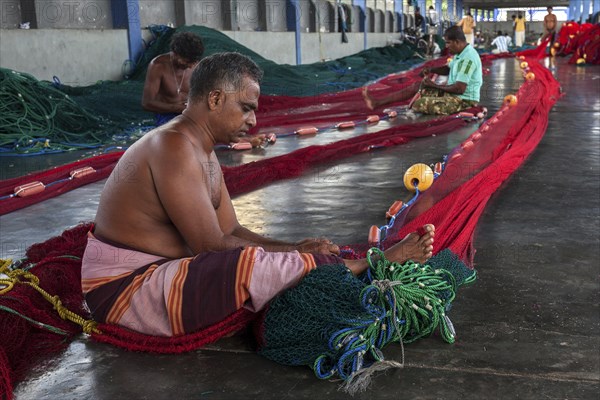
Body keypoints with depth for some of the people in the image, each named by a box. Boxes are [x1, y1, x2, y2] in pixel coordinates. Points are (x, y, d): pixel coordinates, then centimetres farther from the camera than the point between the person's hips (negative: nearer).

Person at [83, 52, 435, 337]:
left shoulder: (203, 153, 11)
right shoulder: (174, 147, -22)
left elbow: (231, 232, 8)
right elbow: (213, 246, -24)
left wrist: (295, 249, -6)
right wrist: (294, 252, -13)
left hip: (155, 272, 10)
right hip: (125, 289, -10)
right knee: (249, 266, -26)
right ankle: (370, 265, -14)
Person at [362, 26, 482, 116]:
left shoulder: (467, 58, -24)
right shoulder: (461, 53, 7)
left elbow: (459, 88, -28)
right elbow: (448, 69, 24)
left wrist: (434, 85, -16)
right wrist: (430, 70, 5)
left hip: (463, 100, -10)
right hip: (453, 94, 10)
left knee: (419, 104, -24)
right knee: (416, 86, 9)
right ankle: (377, 102, 7)